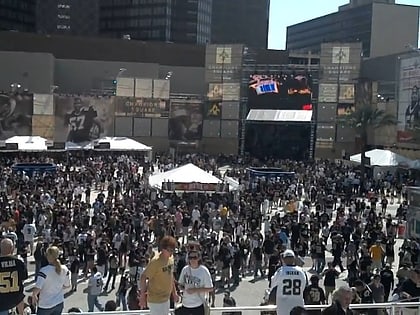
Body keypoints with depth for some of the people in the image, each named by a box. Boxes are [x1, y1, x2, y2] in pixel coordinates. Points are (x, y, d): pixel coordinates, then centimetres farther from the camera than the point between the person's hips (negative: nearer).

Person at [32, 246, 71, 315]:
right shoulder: (64, 269, -7)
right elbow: (67, 285, 5)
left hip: (45, 306, -4)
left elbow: (37, 289, -24)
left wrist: (34, 296, -4)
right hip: (60, 304, 4)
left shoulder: (44, 270, -22)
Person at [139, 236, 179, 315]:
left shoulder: (171, 258, 2)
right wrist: (142, 297, -18)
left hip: (166, 298, 8)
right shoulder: (155, 261, -23)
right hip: (156, 300, -8)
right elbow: (143, 277, -20)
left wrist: (174, 292, 17)